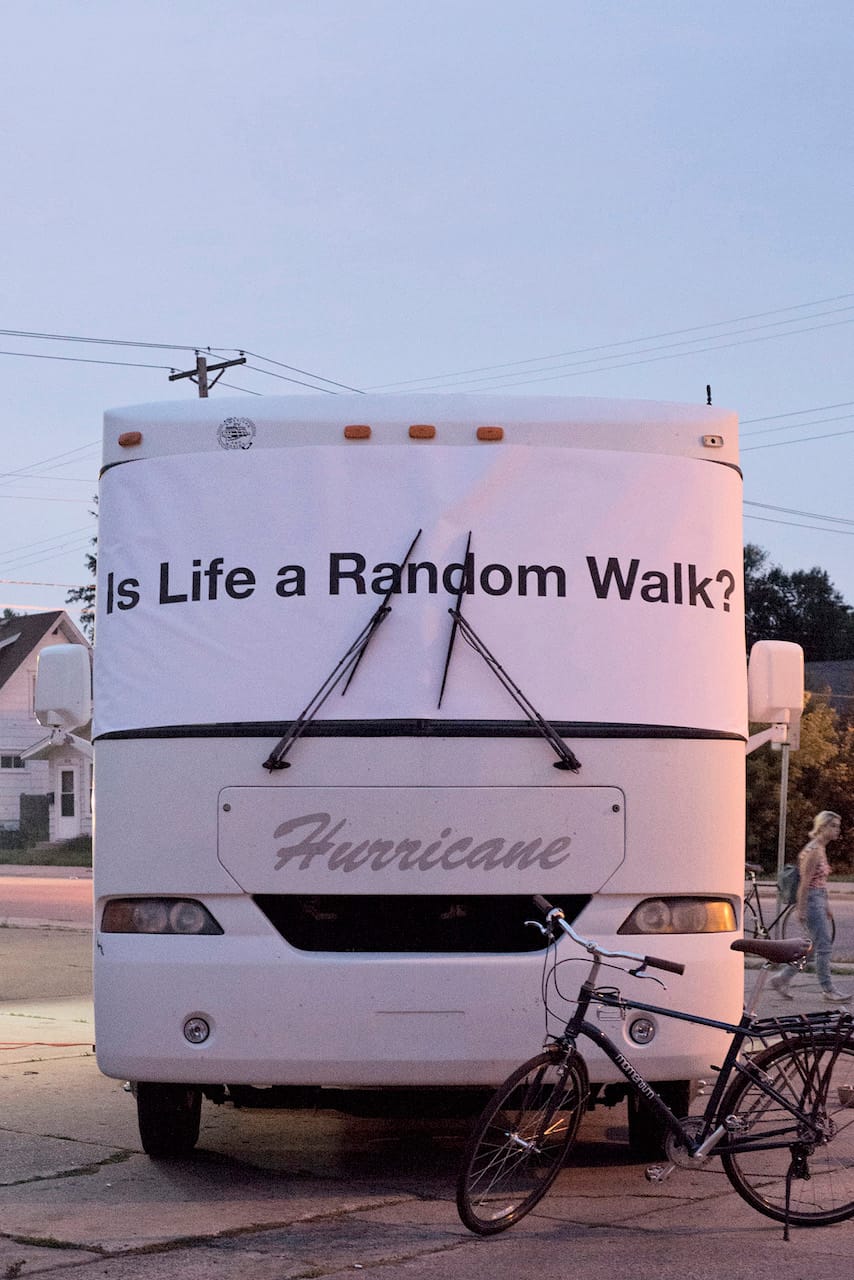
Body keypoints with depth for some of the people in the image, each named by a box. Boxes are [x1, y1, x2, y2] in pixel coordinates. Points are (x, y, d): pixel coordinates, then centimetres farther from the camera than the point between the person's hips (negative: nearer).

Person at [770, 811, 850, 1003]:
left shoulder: (821, 849, 13)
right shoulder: (814, 850, -17)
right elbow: (805, 882, -19)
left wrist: (826, 906, 21)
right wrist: (801, 909, -19)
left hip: (818, 901, 10)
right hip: (811, 900, -10)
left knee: (815, 946, 12)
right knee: (824, 945, -4)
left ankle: (782, 979, 17)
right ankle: (828, 990, 4)